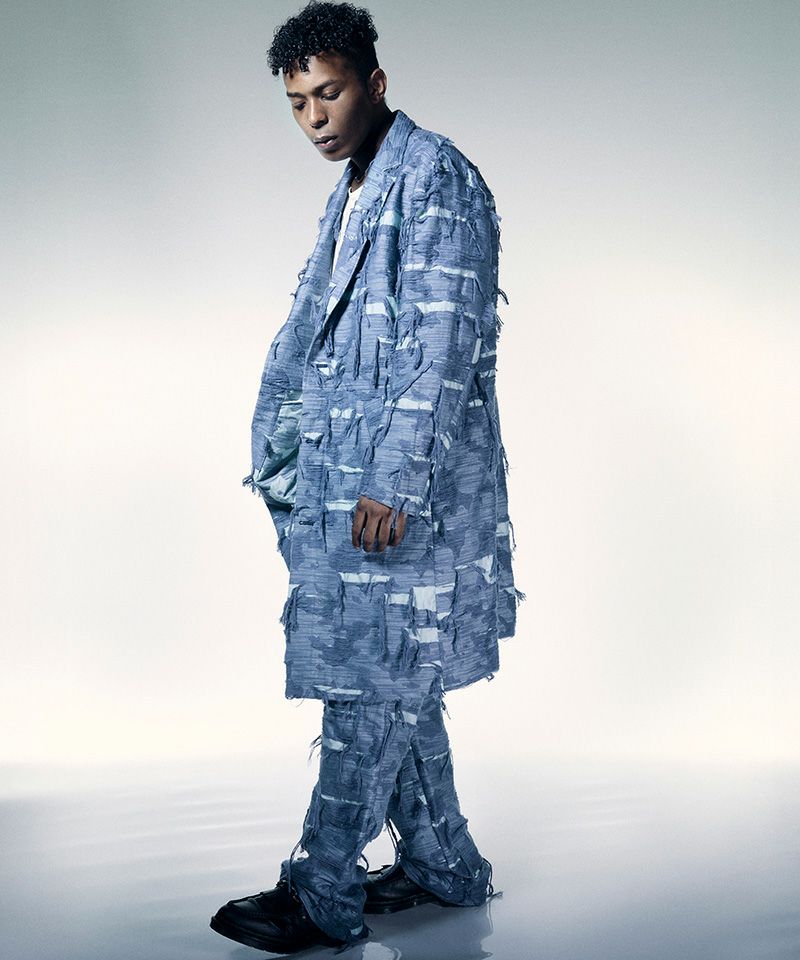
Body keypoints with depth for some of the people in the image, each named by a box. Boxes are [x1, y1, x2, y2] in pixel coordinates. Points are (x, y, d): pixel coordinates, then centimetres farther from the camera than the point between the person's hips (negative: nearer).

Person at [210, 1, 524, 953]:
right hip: (341, 478, 9)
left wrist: (394, 484, -22)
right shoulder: (353, 190, 18)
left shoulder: (437, 180, -11)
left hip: (406, 487, -9)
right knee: (394, 680, 14)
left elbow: (446, 342, -19)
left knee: (371, 685, -2)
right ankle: (442, 863, 27)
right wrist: (275, 444, 20)